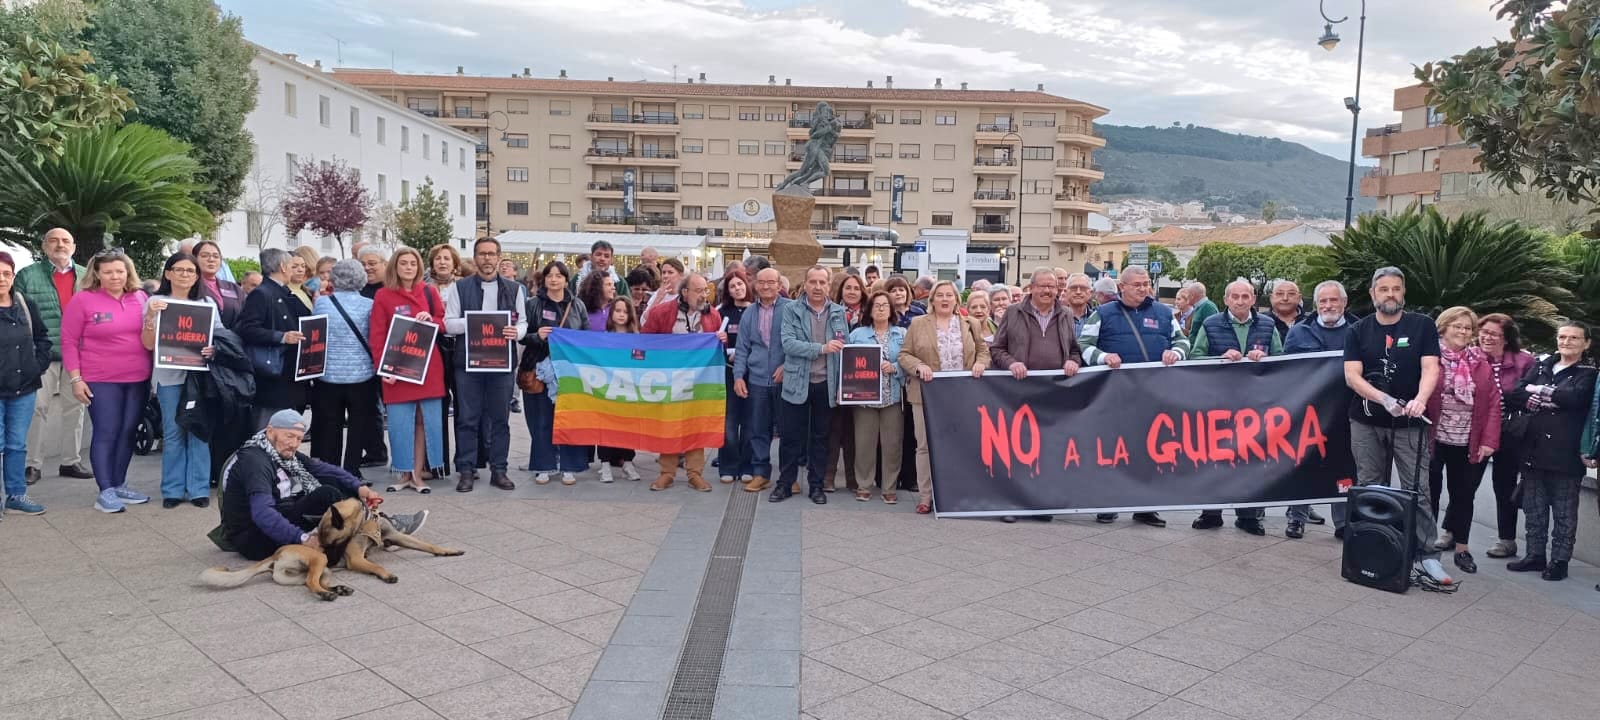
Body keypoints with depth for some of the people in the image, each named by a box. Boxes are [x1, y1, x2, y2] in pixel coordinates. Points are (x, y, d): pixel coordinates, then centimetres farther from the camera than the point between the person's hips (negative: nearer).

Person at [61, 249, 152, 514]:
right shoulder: (82, 300, -5)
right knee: (106, 433, -4)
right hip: (101, 381, -4)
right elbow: (68, 341, -4)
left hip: (138, 379, 4)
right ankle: (106, 491, 0)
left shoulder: (140, 297, 7)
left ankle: (120, 485, 20)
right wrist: (75, 378, -9)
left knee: (128, 432, 9)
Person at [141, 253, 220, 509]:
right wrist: (150, 317, -17)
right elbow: (148, 344, -2)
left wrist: (214, 349, -11)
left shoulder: (207, 304, 10)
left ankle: (199, 488, 7)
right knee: (173, 433, 2)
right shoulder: (156, 302, 4)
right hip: (169, 375, -1)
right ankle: (173, 490, 10)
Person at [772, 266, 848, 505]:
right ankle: (785, 483, 17)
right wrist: (822, 348, -23)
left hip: (826, 384, 2)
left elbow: (845, 349, 6)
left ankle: (816, 485, 20)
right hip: (797, 383, -2)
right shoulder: (791, 310, -1)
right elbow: (788, 343, -13)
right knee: (790, 436, 5)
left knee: (820, 437, 10)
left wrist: (844, 384, -2)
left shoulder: (839, 312, 5)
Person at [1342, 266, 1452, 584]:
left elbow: (1430, 368, -8)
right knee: (1370, 488, 9)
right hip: (1366, 423, 2)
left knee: (1416, 489, -4)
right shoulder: (1359, 331, 4)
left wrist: (1420, 399, -27)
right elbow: (1352, 375, -5)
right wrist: (1385, 400, -20)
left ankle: (1428, 554, -1)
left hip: (1409, 423, -2)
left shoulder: (1422, 326, 1)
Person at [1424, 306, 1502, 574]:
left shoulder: (1481, 363, 7)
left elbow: (1493, 404, 4)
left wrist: (1489, 441, -4)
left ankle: (1461, 548, 21)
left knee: (1464, 496, 10)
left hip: (1468, 445, 3)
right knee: (1429, 493, 6)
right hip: (1434, 441, -3)